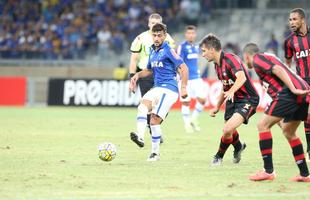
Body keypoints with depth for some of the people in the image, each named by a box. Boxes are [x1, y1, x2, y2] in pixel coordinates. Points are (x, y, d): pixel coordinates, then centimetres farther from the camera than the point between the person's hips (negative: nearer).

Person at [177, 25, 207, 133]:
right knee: (185, 102, 0)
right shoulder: (182, 46, -9)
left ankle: (194, 119, 17)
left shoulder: (196, 46, 11)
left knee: (202, 99, -2)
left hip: (196, 78, 6)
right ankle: (187, 124, 13)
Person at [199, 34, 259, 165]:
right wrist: (217, 107, 24)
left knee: (228, 129, -22)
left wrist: (231, 91, -54)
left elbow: (242, 77, -38)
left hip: (248, 99, -9)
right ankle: (238, 147, 49)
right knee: (228, 130, 16)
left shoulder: (230, 59, -21)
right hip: (233, 99, 9)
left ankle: (219, 156, 1)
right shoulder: (217, 65, 9)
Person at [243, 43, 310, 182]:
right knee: (288, 131, 21)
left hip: (288, 93, -9)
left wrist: (293, 90, -19)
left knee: (263, 125, -4)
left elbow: (278, 70, -12)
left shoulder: (257, 59, 3)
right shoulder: (268, 57, 31)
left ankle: (268, 171, -8)